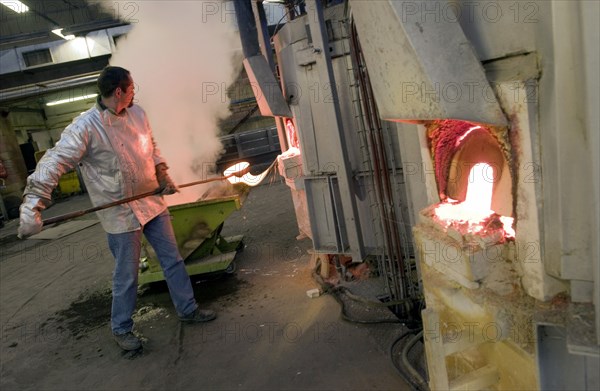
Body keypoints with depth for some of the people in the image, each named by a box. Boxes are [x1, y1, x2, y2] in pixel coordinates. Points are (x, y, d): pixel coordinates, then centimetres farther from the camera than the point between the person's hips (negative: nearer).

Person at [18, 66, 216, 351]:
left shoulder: (137, 114, 1)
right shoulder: (85, 127, -19)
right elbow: (54, 163, -22)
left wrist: (164, 178, 6)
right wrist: (33, 205, -29)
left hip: (153, 202, 6)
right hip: (120, 213, -6)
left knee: (172, 259, 14)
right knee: (127, 275, 6)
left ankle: (188, 309, 32)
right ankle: (121, 329, 30)